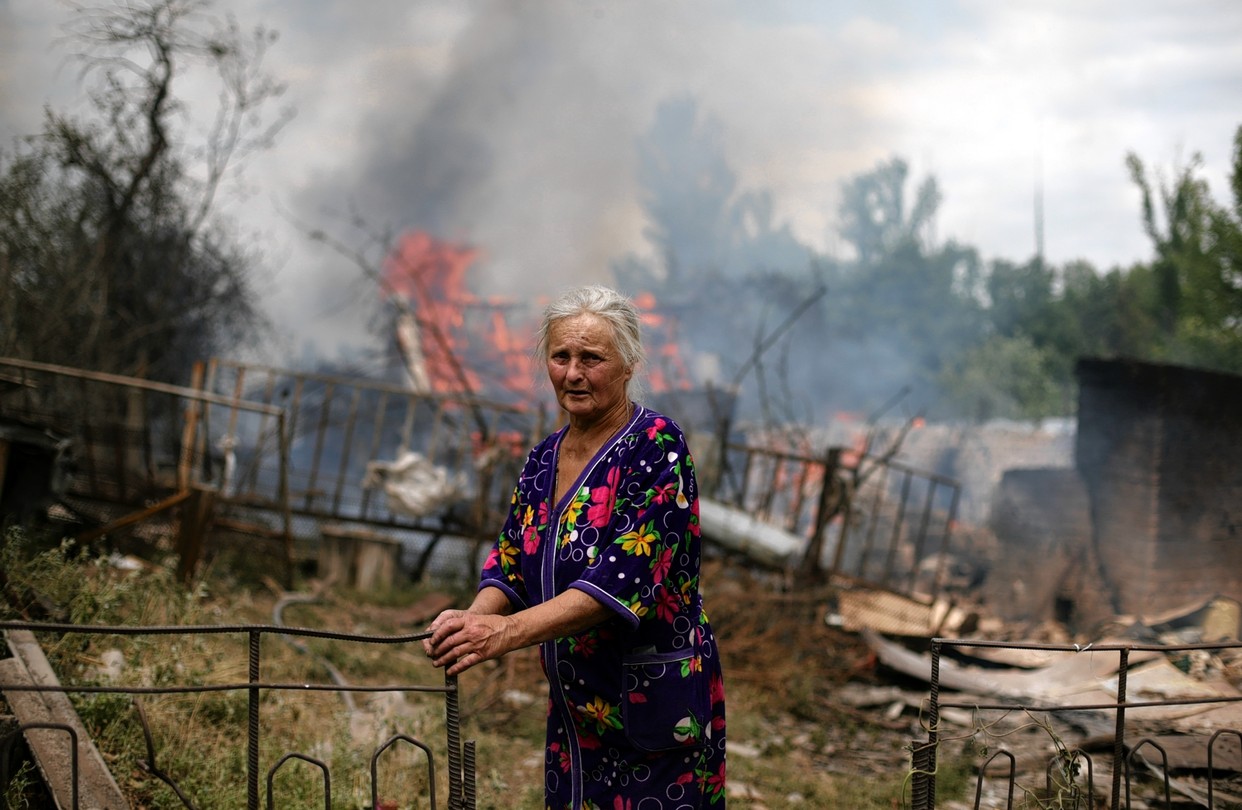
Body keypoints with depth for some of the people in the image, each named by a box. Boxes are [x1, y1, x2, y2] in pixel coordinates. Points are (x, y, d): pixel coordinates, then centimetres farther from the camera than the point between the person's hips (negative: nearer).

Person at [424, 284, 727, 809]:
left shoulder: (655, 446, -16)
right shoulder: (545, 458, 7)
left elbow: (624, 578, -25)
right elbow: (511, 563, 9)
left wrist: (509, 632, -32)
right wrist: (475, 618, -15)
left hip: (653, 705, -7)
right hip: (576, 705, 7)